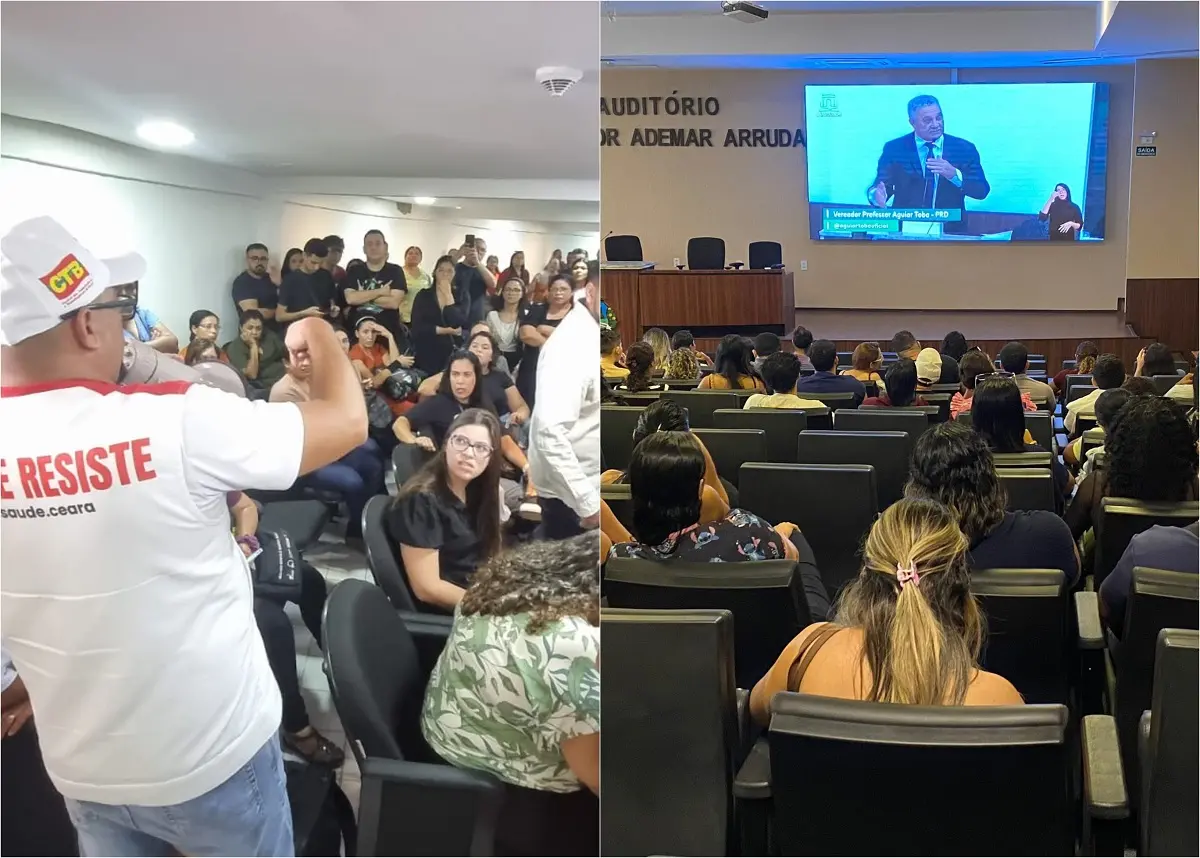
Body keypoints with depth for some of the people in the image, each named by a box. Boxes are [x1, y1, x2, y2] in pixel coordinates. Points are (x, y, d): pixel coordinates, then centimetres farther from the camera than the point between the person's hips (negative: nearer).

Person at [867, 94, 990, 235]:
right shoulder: (894, 148, 7)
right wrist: (877, 196, -24)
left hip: (950, 232, -1)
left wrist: (954, 175, -17)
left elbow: (982, 191, 1)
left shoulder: (964, 148, 8)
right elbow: (879, 187, 1)